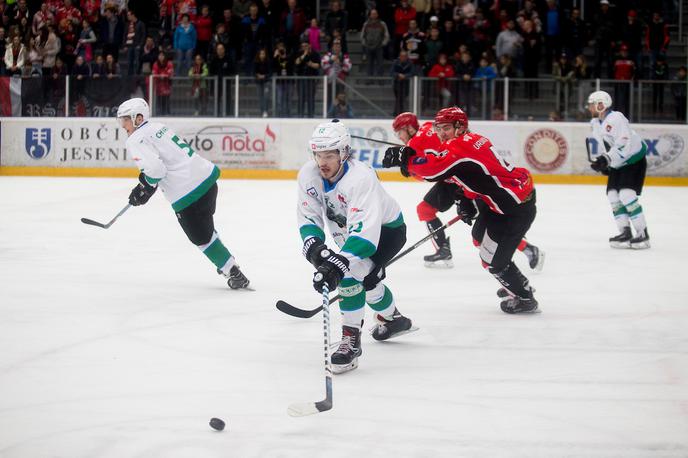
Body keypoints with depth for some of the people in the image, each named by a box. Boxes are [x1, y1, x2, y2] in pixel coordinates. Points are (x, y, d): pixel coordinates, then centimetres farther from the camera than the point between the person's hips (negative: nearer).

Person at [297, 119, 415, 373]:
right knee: (366, 281, 27)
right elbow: (308, 217, -13)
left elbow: (365, 231, -49)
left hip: (387, 229, -8)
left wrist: (336, 265, -58)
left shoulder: (361, 178, -40)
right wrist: (313, 245, -34)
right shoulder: (308, 174, -20)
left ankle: (351, 341, -23)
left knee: (351, 272, -30)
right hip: (348, 231, 8)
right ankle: (393, 319, 56)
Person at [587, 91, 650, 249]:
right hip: (617, 164, 10)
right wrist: (604, 164, 15)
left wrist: (607, 159, -40)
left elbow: (624, 143, -34)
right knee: (613, 195, 2)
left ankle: (643, 235, -14)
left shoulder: (616, 119, -25)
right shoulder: (595, 123, 5)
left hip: (634, 160, -10)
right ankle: (625, 233, 8)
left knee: (626, 194, -18)